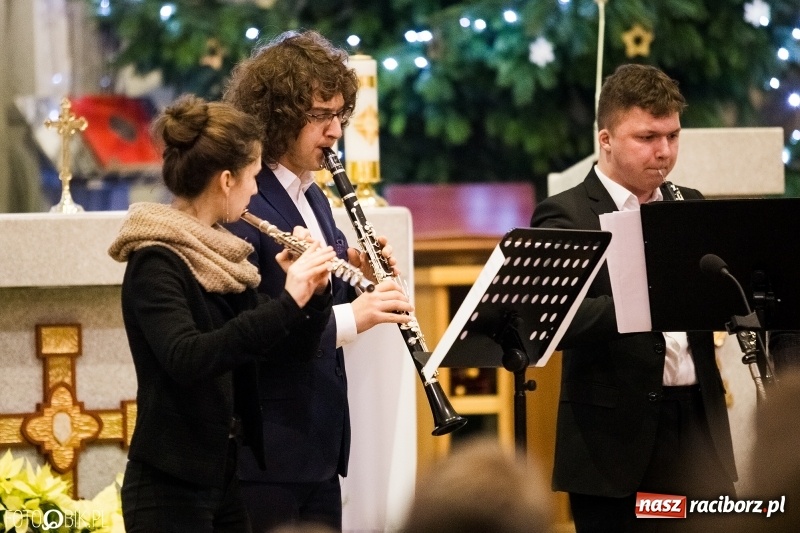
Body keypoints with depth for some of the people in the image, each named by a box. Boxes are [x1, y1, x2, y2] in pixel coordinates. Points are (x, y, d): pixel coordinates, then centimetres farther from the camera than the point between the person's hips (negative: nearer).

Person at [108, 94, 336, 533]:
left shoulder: (218, 256, 12)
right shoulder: (154, 264, -15)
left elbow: (283, 350, 13)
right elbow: (186, 359, -30)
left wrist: (313, 291, -5)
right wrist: (286, 301, -32)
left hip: (225, 477, 9)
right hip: (171, 489, -9)